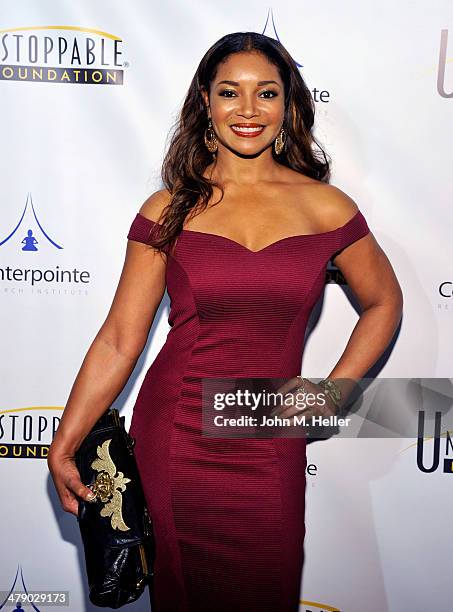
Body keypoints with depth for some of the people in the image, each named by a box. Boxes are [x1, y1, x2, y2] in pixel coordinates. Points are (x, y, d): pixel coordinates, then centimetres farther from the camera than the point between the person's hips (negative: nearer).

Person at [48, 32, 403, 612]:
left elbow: (383, 302, 13)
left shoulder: (325, 206, 0)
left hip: (270, 452, 1)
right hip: (174, 446, 0)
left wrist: (331, 391, 3)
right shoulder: (168, 210, -2)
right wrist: (64, 444, -4)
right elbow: (119, 340, -2)